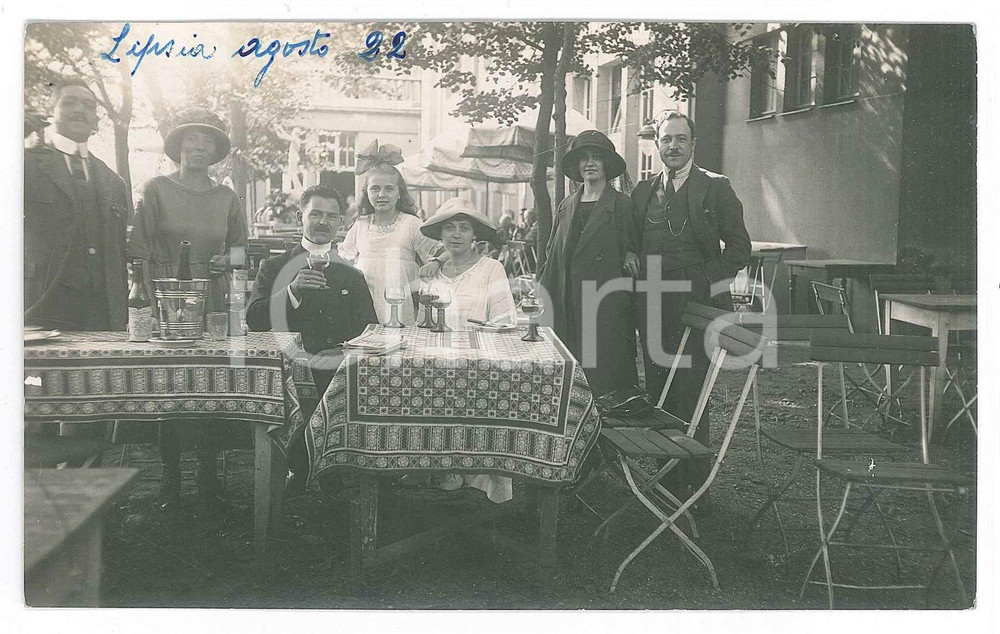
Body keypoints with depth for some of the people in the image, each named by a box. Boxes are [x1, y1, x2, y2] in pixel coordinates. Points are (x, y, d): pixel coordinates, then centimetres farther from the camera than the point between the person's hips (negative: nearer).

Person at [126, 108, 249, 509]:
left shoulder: (227, 198, 12)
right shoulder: (156, 190, 5)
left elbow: (241, 245, 22)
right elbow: (139, 250, 1)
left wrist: (230, 258, 0)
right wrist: (151, 302, -7)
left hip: (213, 303, 2)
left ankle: (207, 472, 9)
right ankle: (170, 475, 7)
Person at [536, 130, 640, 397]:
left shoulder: (622, 204, 1)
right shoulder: (566, 206, 15)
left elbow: (635, 246, 6)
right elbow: (553, 255, 17)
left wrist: (631, 256, -13)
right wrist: (541, 295, 12)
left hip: (606, 304, -4)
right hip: (567, 303, 4)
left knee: (603, 367, -6)